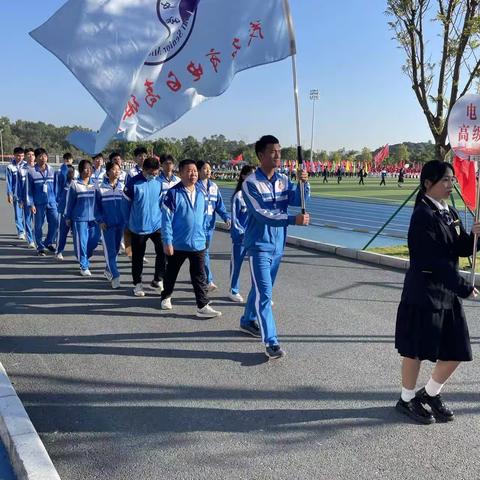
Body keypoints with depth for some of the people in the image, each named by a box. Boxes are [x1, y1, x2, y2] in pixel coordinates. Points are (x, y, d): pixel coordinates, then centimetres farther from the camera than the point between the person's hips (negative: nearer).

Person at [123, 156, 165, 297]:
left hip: (157, 225, 2)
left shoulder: (159, 182, -2)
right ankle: (137, 284, 25)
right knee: (138, 256, 9)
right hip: (138, 226, -2)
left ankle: (158, 280, 9)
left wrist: (163, 219, 7)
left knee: (163, 251, -9)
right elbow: (127, 204, -3)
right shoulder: (133, 183, -11)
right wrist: (128, 223, 2)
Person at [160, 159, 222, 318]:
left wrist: (203, 234, 14)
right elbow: (166, 219, -14)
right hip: (177, 243, -3)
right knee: (171, 272, 17)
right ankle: (166, 297, 38)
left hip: (198, 242, 3)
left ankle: (203, 306, 5)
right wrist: (167, 242, -17)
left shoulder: (202, 192, 2)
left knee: (200, 276, 2)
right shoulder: (173, 193, -14)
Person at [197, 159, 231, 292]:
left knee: (204, 251, 13)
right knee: (203, 252, -6)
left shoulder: (213, 186, 10)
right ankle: (209, 281, -3)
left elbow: (219, 204, 10)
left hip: (209, 224, 6)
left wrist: (227, 217, -3)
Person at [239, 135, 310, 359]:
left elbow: (297, 200, -6)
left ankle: (248, 321, 38)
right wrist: (293, 220, -30)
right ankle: (271, 342, -6)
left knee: (262, 288, 19)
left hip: (278, 244, 6)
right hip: (259, 245, -6)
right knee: (264, 293, -8)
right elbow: (261, 214, -22)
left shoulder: (284, 180, 5)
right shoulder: (250, 183, -13)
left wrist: (303, 183, -25)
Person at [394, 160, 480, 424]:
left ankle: (430, 393, 33)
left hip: (448, 291, 8)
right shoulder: (423, 215, -16)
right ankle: (407, 399, 27)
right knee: (417, 349, 6)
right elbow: (434, 260, -20)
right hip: (424, 292, -8)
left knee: (456, 351, 12)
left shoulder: (450, 213, 10)